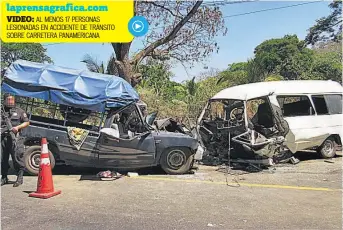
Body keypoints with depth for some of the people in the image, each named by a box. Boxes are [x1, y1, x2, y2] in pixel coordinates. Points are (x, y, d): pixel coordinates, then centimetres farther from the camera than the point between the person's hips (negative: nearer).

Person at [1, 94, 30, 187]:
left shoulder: (19, 111, 10)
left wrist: (18, 127, -7)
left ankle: (19, 178, 1)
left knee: (17, 158, -5)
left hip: (15, 138, -3)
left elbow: (27, 122, 8)